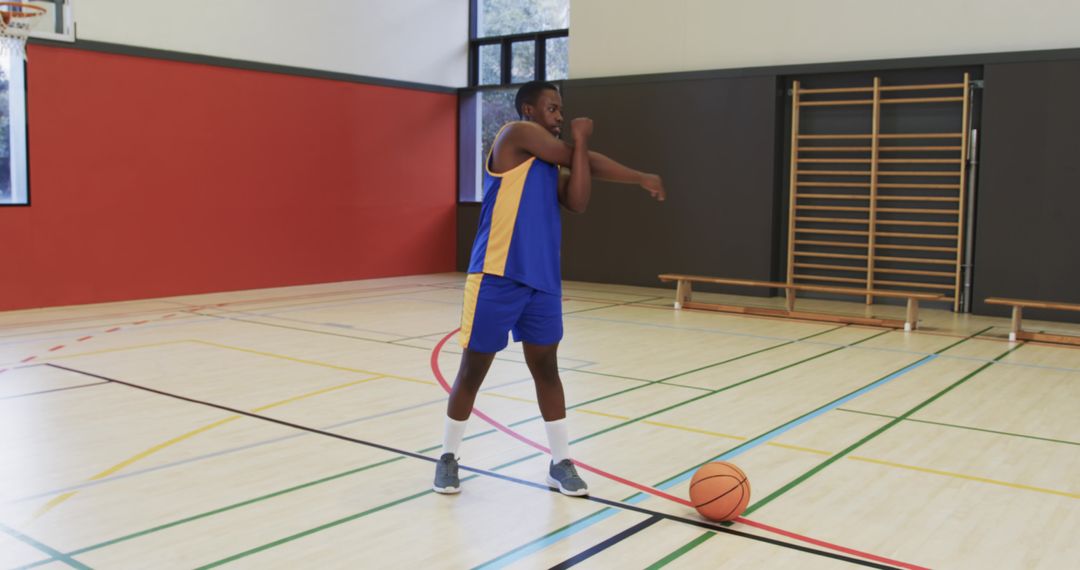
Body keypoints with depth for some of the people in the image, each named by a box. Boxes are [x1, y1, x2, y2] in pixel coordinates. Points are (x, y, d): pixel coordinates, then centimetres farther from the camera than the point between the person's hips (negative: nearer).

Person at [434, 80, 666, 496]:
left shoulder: (552, 165, 17)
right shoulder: (515, 135, -6)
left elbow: (578, 203, 2)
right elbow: (574, 157, -7)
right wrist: (581, 138, 12)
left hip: (543, 281, 7)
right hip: (497, 278, -7)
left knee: (546, 367, 10)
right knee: (473, 370, 4)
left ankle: (561, 464, 19)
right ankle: (448, 457, 21)